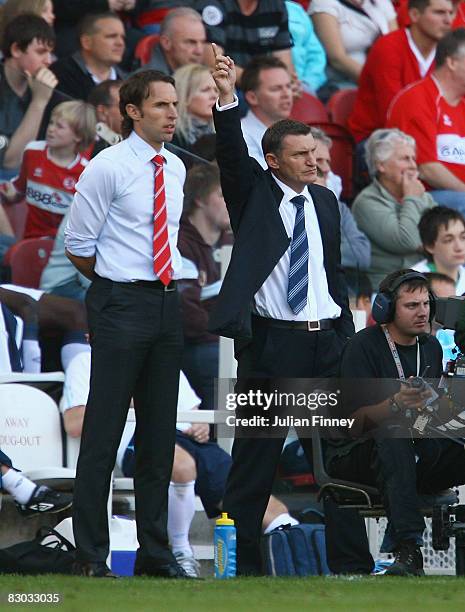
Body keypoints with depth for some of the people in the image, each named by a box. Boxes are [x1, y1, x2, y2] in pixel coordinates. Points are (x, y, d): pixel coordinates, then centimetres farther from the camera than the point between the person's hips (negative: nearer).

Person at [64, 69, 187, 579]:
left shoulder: (175, 169, 11)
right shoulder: (107, 168, -9)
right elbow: (77, 245, -5)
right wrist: (117, 286, 5)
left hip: (167, 304, 7)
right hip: (122, 305, -7)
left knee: (159, 432, 10)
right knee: (104, 431, -5)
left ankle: (155, 551, 16)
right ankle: (90, 554, 0)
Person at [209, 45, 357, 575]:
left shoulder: (324, 201, 13)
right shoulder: (254, 192, 1)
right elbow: (231, 153, -17)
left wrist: (347, 332, 14)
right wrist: (226, 99, -33)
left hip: (326, 338, 5)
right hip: (271, 341, -5)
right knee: (256, 451, -3)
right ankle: (240, 556, 1)